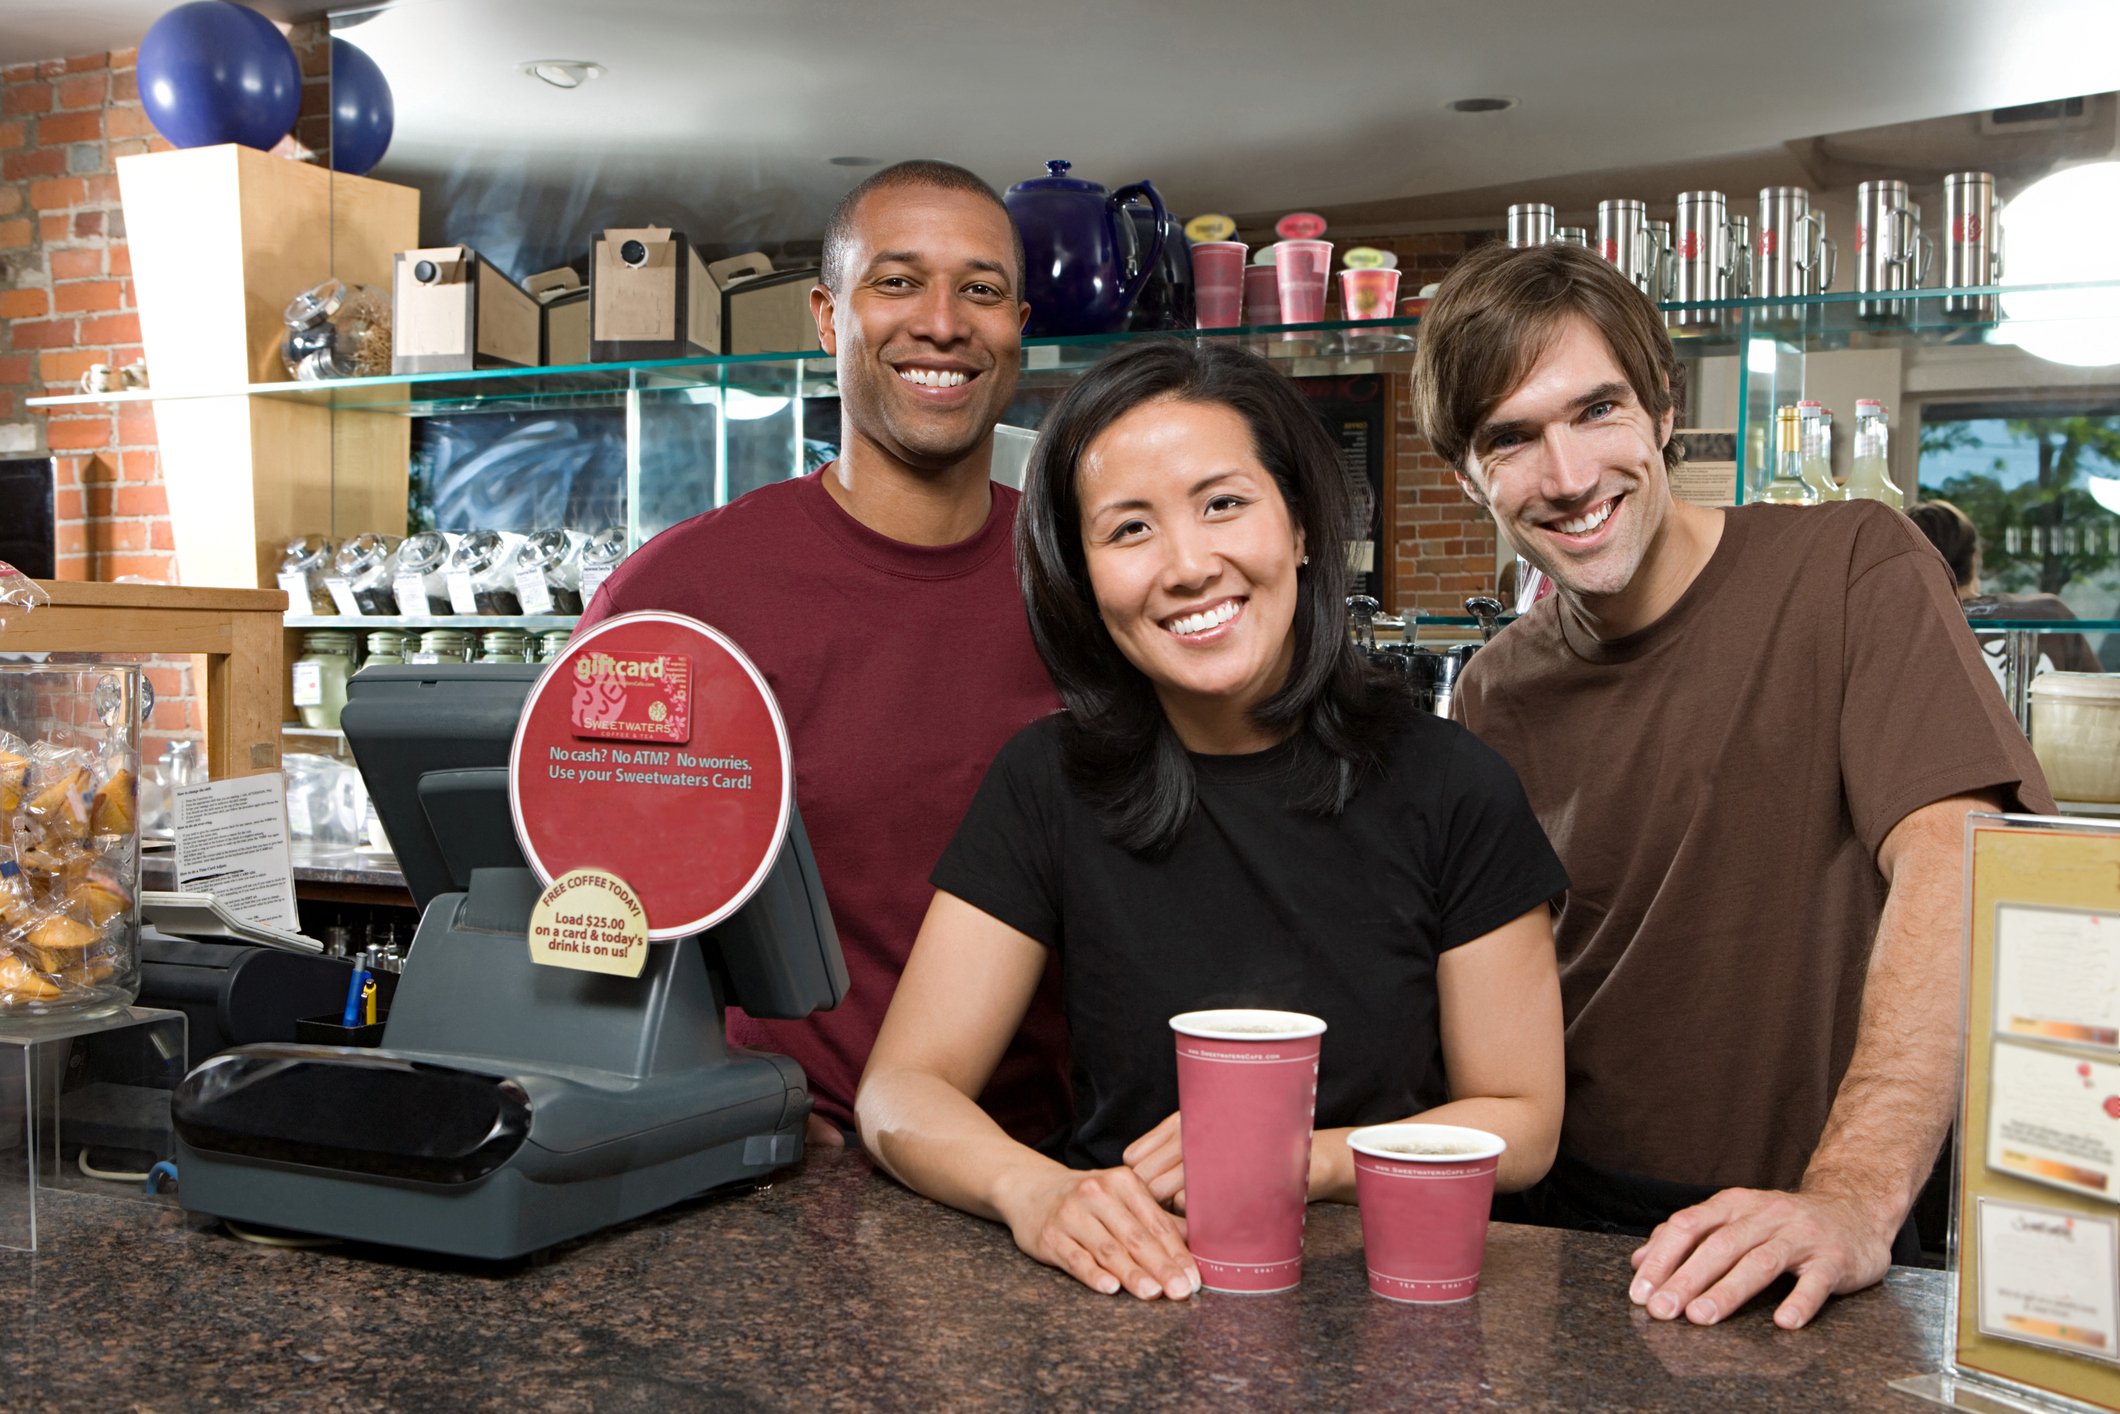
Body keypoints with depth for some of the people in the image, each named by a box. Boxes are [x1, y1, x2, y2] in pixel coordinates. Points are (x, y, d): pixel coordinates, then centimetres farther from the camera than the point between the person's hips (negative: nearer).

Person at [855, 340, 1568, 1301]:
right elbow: (903, 1089, -5)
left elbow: (1522, 1121, 2)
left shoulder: (1451, 789, -5)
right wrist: (1033, 1190, -27)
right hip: (1129, 1288, 0)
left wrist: (1308, 1159, -17)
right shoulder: (1051, 781, -3)